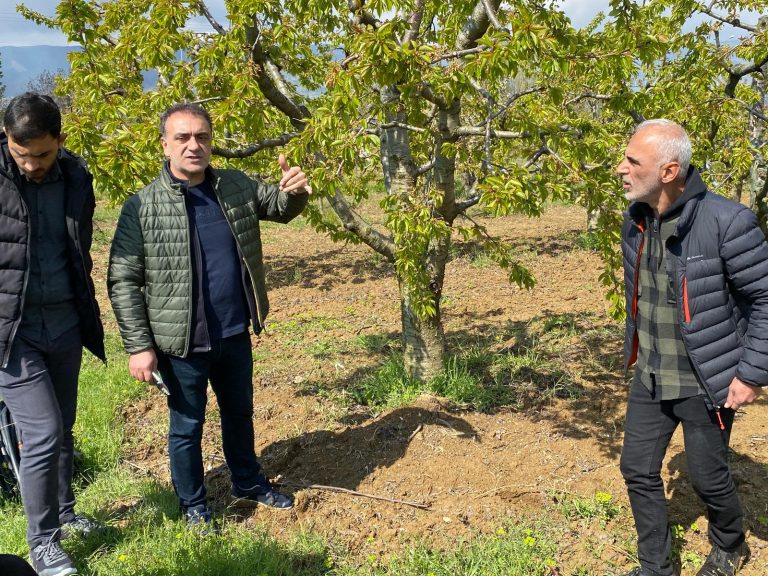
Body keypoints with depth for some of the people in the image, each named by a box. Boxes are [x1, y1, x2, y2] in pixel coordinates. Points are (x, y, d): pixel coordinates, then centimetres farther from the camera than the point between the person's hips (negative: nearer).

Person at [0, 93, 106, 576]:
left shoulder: (76, 179, 2)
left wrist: (89, 318, 16)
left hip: (65, 324, 5)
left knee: (63, 429, 16)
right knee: (43, 433, -5)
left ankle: (64, 512, 37)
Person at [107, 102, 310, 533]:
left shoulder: (238, 187, -1)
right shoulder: (143, 206, -14)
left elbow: (280, 207, 12)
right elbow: (123, 282, -11)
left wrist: (294, 191, -14)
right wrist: (138, 346, -15)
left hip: (236, 334, 5)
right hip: (183, 343, -4)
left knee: (240, 413, 23)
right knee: (187, 425, 13)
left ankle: (249, 484, 46)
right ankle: (194, 507, 34)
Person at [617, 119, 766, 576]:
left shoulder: (725, 221, -24)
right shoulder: (636, 220, -2)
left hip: (705, 381, -6)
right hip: (650, 378, 6)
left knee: (708, 477, 12)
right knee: (639, 470, 11)